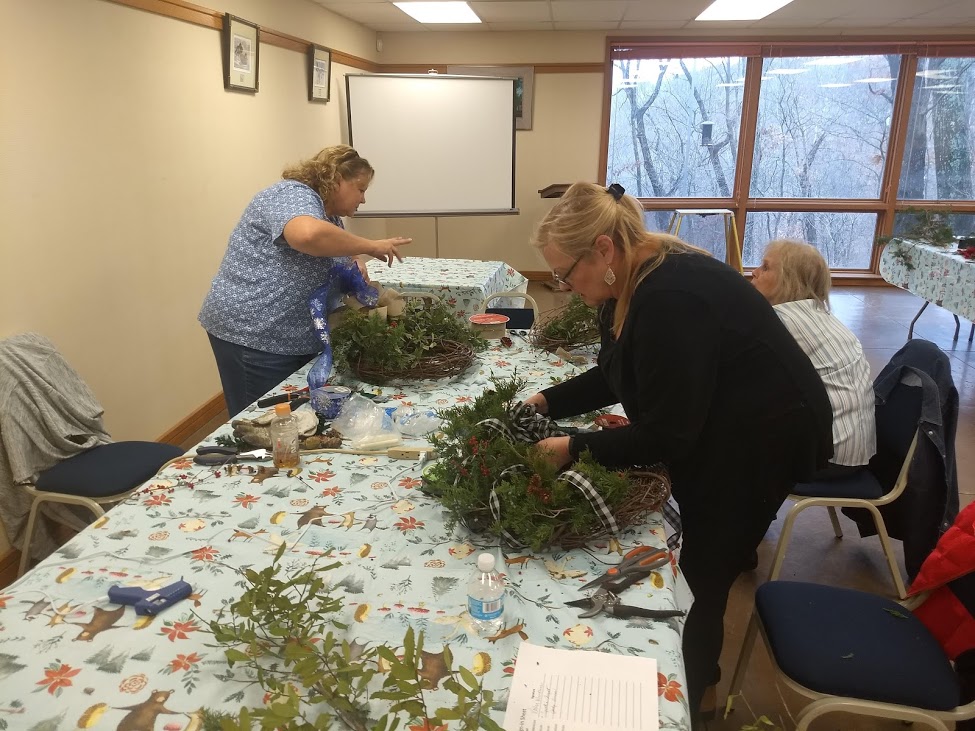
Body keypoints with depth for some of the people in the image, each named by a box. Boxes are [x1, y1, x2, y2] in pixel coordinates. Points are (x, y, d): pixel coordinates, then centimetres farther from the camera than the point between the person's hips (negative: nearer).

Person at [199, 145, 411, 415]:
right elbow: (309, 235, -36)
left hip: (293, 339, 10)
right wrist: (370, 246, -23)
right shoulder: (293, 195, -13)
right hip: (253, 336, -9)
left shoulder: (331, 218, 16)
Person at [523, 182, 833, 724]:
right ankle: (695, 677, 41)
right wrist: (547, 402, -2)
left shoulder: (670, 299, -33)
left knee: (698, 578, 5)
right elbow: (615, 375, 9)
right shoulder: (634, 280, -2)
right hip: (707, 430, 9)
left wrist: (576, 448, -23)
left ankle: (685, 701, 30)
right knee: (684, 565, 18)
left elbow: (666, 434, -28)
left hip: (761, 440, -9)